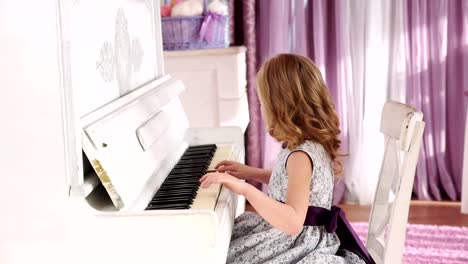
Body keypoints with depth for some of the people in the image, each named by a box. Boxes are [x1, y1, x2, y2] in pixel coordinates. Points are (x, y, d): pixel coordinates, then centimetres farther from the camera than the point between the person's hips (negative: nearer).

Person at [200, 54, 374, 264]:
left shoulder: (301, 155, -26)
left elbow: (293, 223, -36)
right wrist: (252, 173, 17)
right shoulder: (312, 143, 3)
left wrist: (245, 188, -39)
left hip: (299, 245, -9)